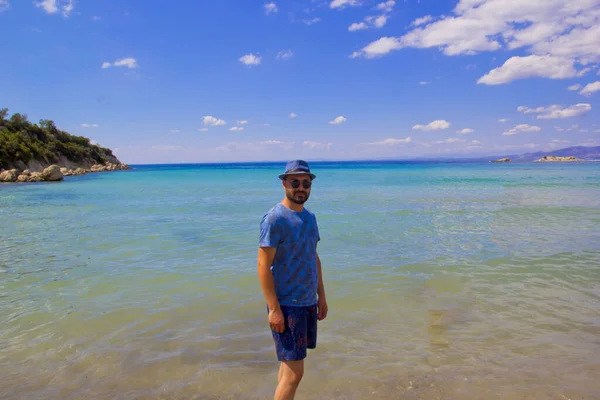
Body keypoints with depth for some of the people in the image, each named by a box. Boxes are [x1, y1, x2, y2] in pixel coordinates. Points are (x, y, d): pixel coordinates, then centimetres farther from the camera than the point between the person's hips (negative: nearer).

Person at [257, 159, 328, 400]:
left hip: (308, 302, 7)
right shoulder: (275, 218, -15)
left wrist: (321, 296, 15)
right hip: (286, 305, -7)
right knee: (294, 372, -3)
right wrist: (274, 308, -20)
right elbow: (263, 265, -17)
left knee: (289, 364, 17)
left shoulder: (309, 217, 9)